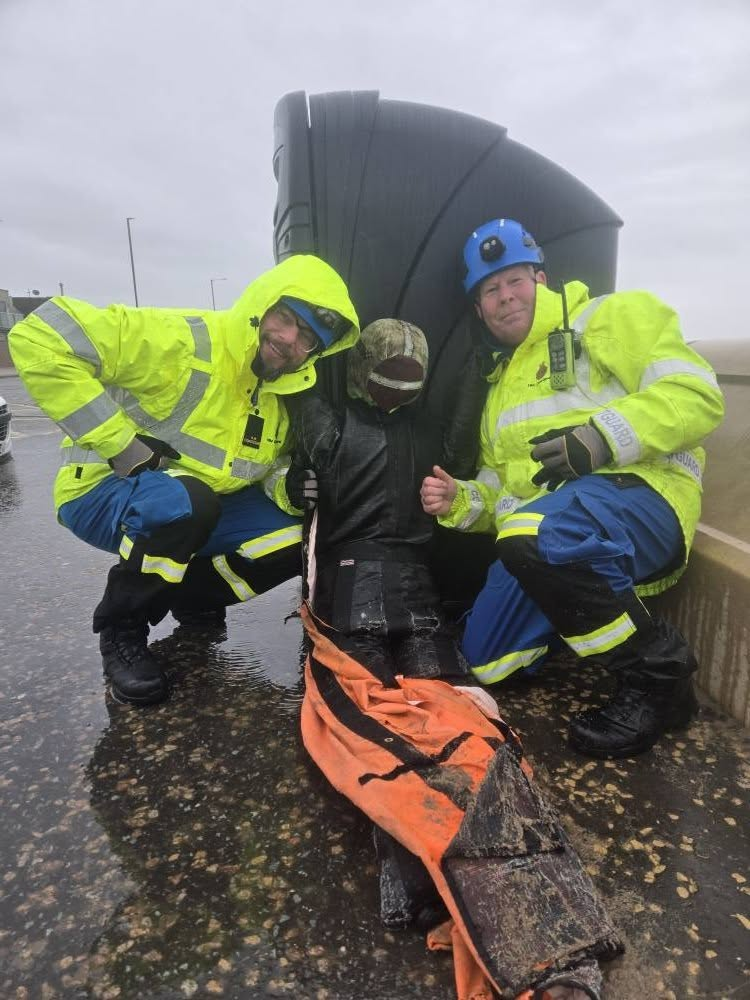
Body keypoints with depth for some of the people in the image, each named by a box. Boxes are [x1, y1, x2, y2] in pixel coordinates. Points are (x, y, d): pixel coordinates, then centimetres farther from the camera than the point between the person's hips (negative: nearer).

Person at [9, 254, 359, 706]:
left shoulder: (285, 396, -1)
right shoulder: (182, 340, -24)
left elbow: (276, 463, 10)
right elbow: (39, 337, -27)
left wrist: (288, 485, -15)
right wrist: (118, 441, -28)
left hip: (196, 507, 6)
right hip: (104, 495, -6)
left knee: (297, 539, -10)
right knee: (185, 502, -38)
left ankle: (190, 595, 13)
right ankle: (121, 626, -10)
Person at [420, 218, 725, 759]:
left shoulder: (608, 317, 5)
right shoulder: (502, 383, 26)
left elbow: (696, 394, -9)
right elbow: (499, 486, 25)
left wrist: (601, 438, -22)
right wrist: (461, 501, 4)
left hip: (639, 496, -7)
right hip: (538, 533, 7)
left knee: (535, 535, -39)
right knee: (486, 661, 0)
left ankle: (659, 672, -16)